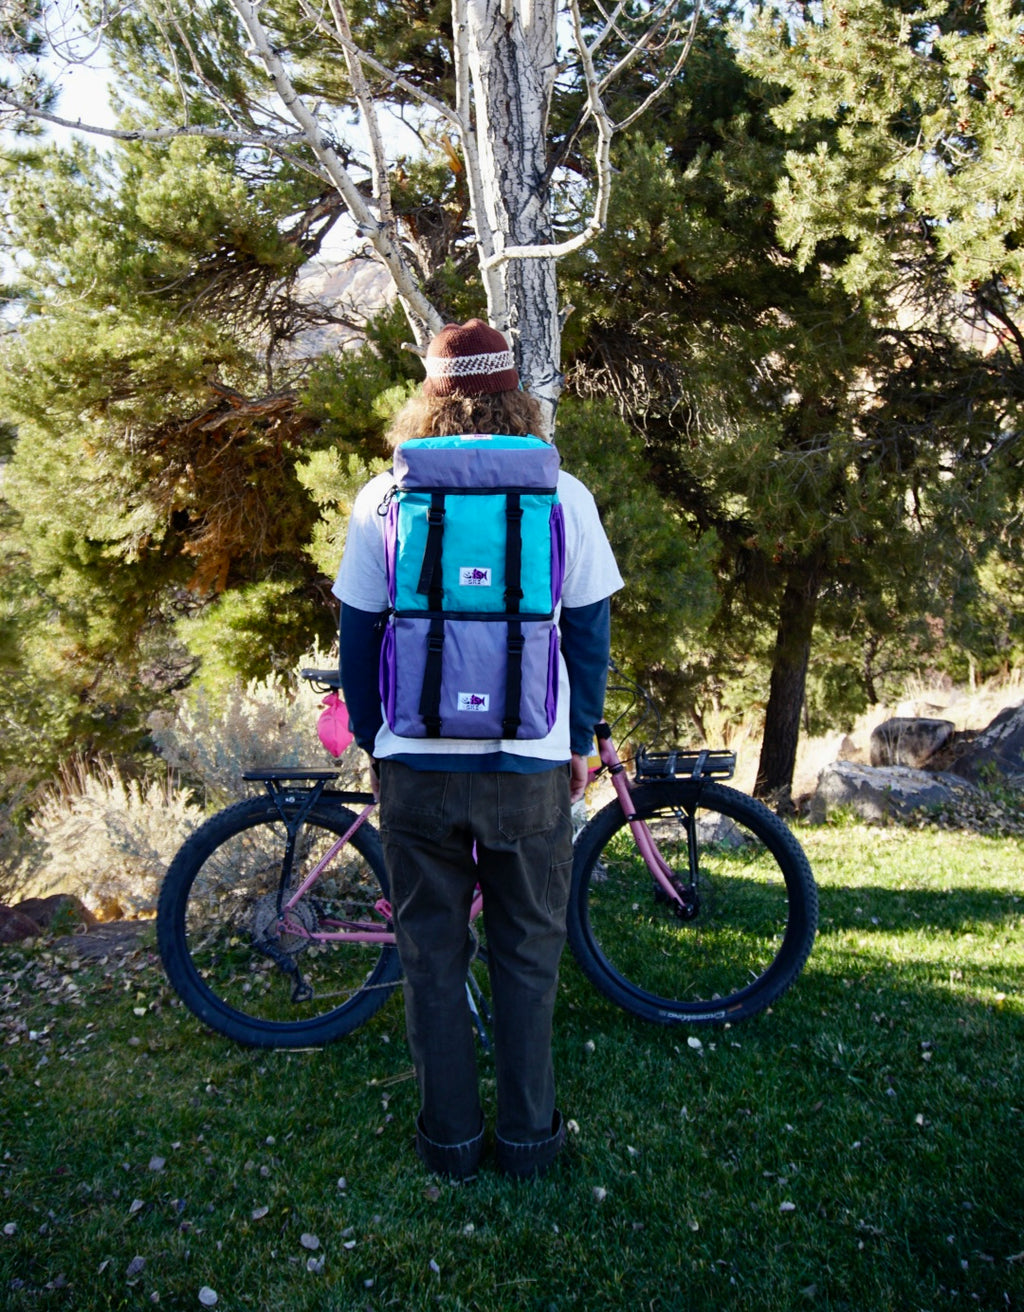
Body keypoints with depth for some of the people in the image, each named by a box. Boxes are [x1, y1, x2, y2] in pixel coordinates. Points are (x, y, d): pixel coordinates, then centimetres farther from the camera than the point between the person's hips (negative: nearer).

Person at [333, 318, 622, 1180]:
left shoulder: (383, 498, -2)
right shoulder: (563, 495, -3)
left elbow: (358, 636, 3)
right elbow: (589, 632, 1)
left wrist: (372, 741, 15)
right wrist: (580, 741, 13)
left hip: (416, 763, 0)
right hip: (532, 764, 0)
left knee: (433, 955, 15)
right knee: (529, 955, 15)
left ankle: (450, 1137, 27)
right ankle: (529, 1133, 28)